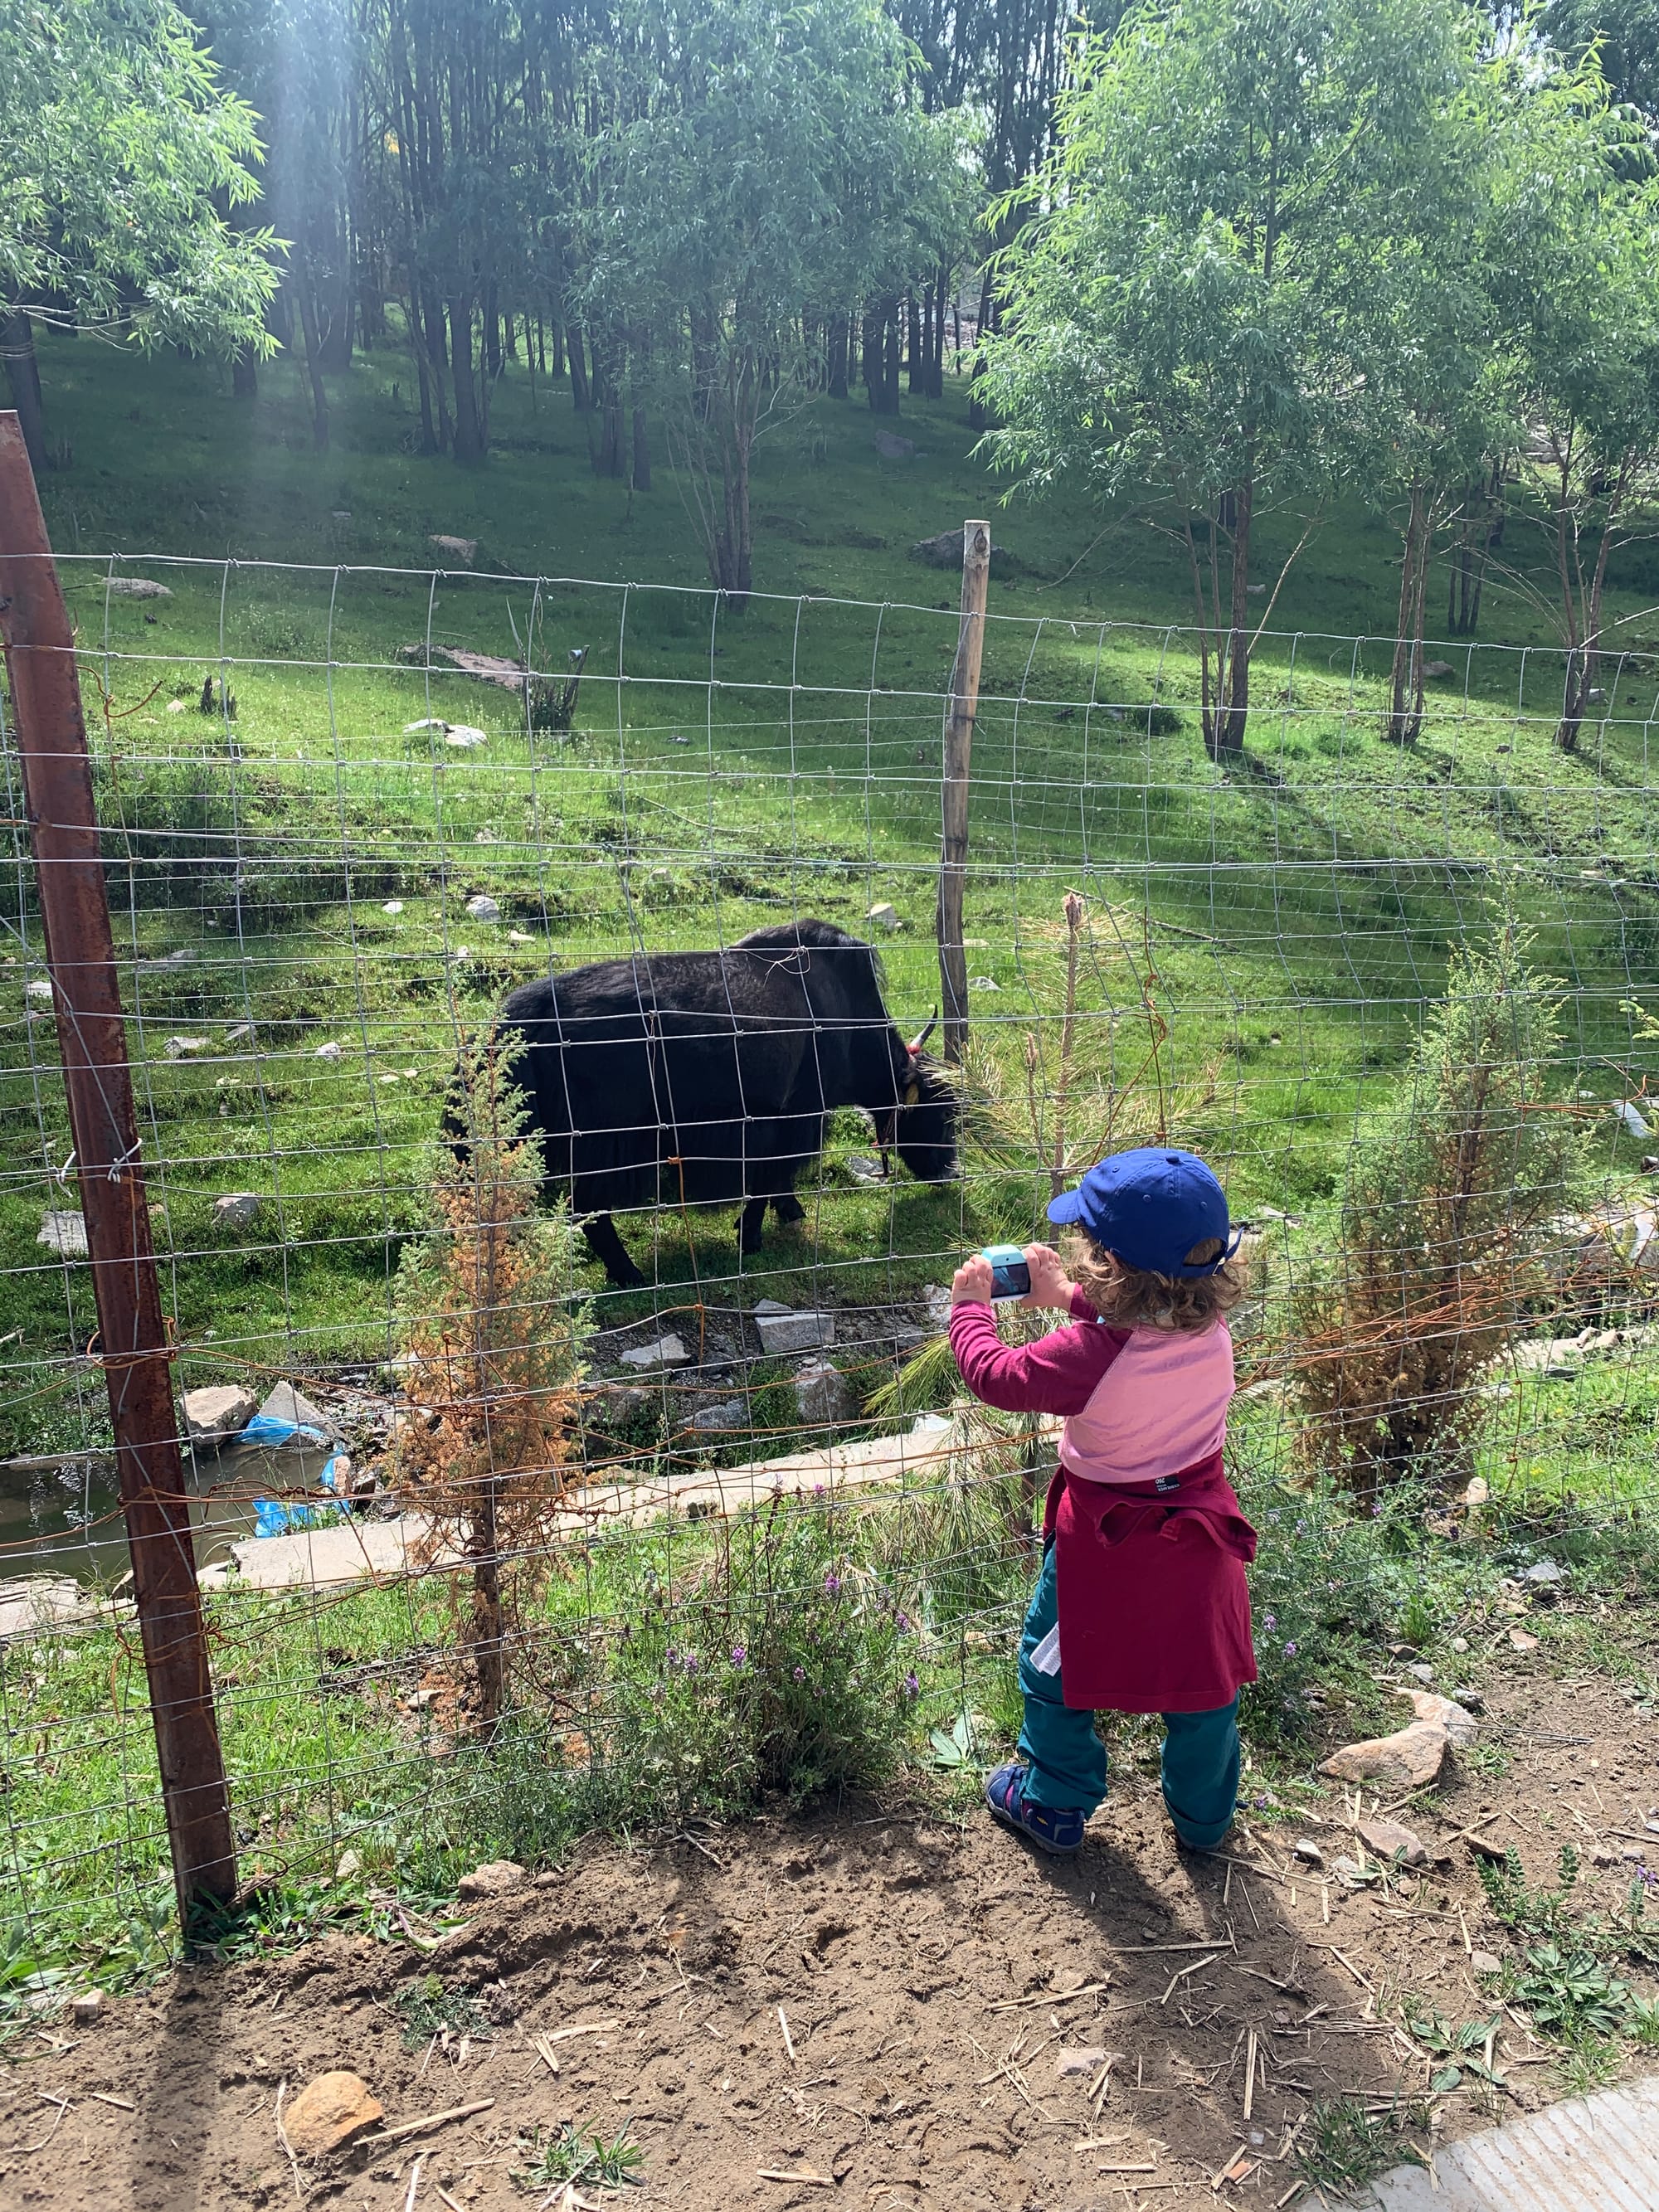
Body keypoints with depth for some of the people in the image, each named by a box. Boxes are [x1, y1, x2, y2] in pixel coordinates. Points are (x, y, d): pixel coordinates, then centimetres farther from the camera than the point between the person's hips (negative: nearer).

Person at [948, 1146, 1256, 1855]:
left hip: (1105, 1538, -5)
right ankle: (1204, 1818, 42)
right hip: (1196, 1526, 5)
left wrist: (971, 1304, -1)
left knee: (1054, 1671, 20)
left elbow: (994, 1374, -16)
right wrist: (1066, 1296, 10)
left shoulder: (1087, 1355, -32)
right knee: (1202, 1675, 22)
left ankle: (1054, 1807, 37)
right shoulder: (1211, 1330, -15)